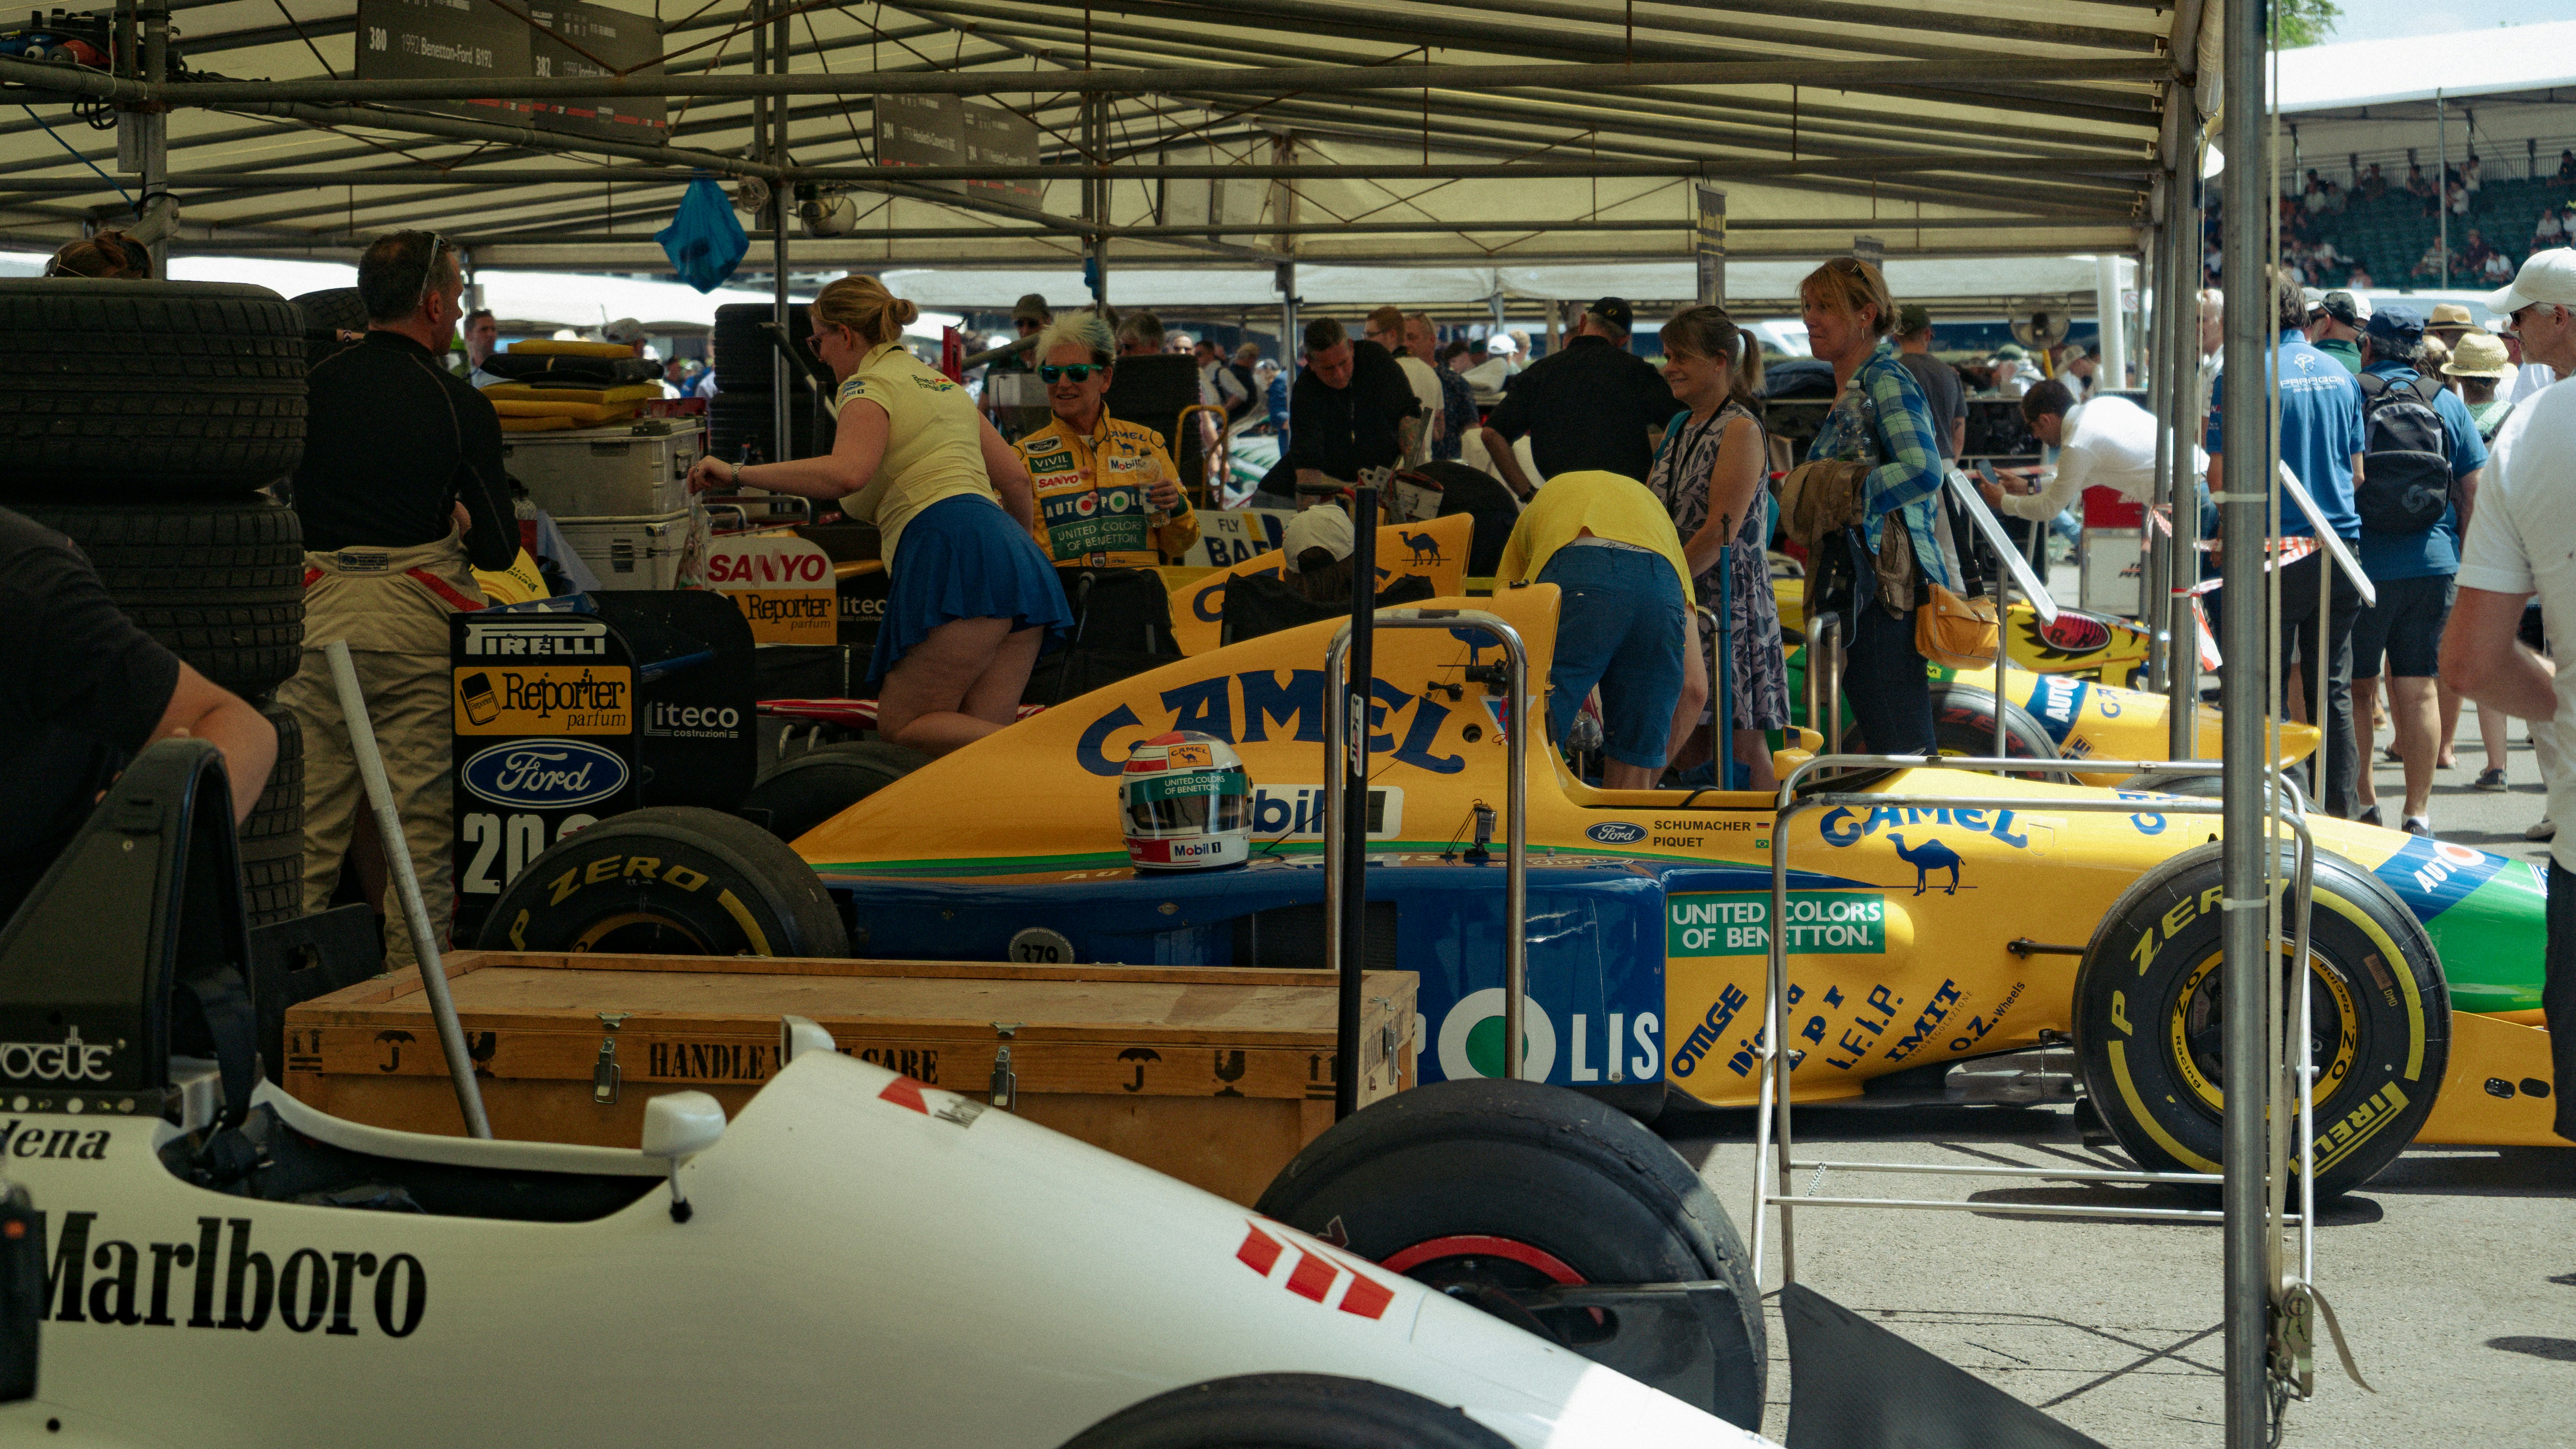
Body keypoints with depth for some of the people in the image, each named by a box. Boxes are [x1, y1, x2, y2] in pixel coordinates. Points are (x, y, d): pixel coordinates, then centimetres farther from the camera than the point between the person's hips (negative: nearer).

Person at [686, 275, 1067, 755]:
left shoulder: (869, 386, 3)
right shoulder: (943, 385, 29)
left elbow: (846, 474, -18)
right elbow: (1015, 477, 29)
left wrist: (738, 475, -12)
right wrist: (1025, 550, 46)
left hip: (954, 551, -8)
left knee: (905, 727, -7)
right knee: (977, 735, 4)